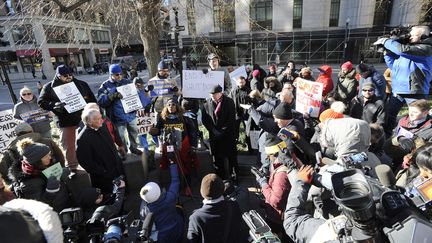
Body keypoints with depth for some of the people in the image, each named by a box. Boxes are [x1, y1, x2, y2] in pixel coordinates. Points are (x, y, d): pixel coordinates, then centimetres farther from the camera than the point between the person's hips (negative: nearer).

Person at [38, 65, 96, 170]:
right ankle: (72, 167, 23)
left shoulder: (81, 84, 6)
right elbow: (41, 102, 1)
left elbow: (92, 99, 11)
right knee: (69, 146, 8)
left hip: (83, 119, 2)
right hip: (66, 123, -1)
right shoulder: (49, 87, 1)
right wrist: (54, 105, -18)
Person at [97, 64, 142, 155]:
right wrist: (112, 96, -26)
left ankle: (133, 147, 37)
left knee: (134, 132, 16)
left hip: (131, 114, 4)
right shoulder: (105, 86, -4)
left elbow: (136, 93, 15)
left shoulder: (127, 82, 7)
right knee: (120, 136, 5)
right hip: (118, 117, -4)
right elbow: (100, 101, -13)